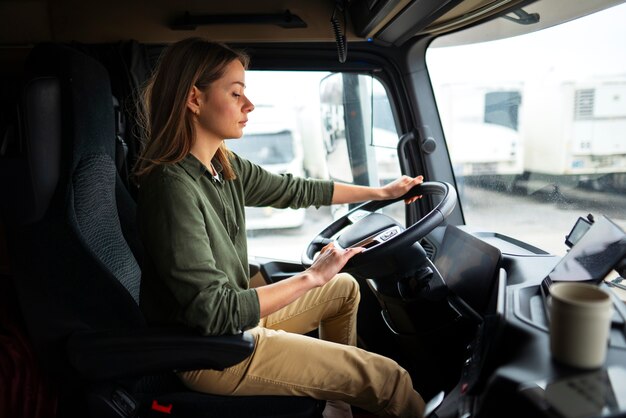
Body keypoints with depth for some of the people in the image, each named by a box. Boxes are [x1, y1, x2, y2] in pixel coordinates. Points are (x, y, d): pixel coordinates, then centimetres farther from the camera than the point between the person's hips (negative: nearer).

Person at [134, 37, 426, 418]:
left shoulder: (226, 168, -1)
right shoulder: (173, 186, -28)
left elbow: (296, 190, 11)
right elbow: (215, 314, -29)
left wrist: (382, 192, 18)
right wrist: (311, 277, -21)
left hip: (237, 314, 9)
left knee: (345, 288, 24)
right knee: (387, 377, -8)